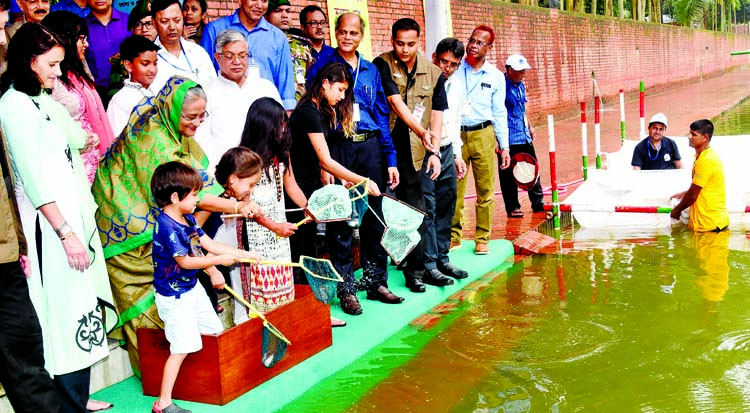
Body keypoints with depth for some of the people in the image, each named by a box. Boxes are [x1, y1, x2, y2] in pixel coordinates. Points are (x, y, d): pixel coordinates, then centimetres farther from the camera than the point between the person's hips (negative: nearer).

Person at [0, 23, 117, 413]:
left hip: (73, 211, 9)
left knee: (81, 306, 12)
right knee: (69, 312, -5)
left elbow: (78, 140, 17)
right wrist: (67, 233, -19)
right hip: (52, 222, -9)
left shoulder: (41, 100, 15)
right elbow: (33, 179, -18)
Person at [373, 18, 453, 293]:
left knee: (415, 210, 6)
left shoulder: (433, 73, 7)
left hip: (414, 151, 3)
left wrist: (434, 151, -7)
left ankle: (416, 268, 16)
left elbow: (437, 114, 5)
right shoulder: (382, 66, -4)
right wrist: (422, 132, -26)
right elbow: (396, 103, -15)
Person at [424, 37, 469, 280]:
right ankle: (428, 263, 3)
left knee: (446, 208, 12)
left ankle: (442, 258, 23)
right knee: (427, 209, -5)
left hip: (447, 151, 7)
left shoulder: (457, 86, 12)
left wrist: (457, 155, 19)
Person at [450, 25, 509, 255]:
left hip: (483, 136, 1)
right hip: (455, 135, 0)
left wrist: (504, 146, 7)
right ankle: (454, 236, 16)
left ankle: (482, 239, 13)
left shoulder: (495, 76, 7)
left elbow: (499, 113, 11)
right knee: (454, 190, 2)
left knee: (486, 190, 2)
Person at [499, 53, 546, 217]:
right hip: (508, 138, -8)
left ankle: (538, 202, 24)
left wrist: (529, 127, 28)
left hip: (524, 136, 8)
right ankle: (512, 207, 12)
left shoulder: (520, 85, 12)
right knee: (508, 174, 1)